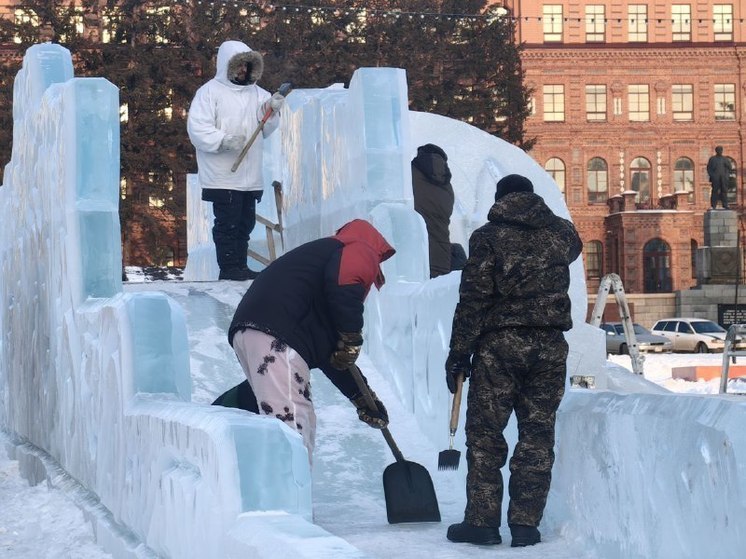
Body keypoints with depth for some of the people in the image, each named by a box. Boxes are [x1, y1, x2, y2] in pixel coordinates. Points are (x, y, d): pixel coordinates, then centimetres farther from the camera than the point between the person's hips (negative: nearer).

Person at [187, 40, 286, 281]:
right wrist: (224, 140, -23)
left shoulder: (256, 93, 15)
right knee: (227, 222, -5)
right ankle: (228, 267, 0)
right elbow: (197, 128, -12)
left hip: (250, 176, 7)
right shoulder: (210, 91, -4)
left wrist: (272, 110, -4)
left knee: (245, 222, 11)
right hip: (223, 176, -7)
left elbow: (264, 130, 14)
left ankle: (240, 265, 19)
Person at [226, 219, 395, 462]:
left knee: (303, 423, 16)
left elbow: (329, 354, 35)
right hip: (274, 339, -9)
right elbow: (344, 282, -14)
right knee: (290, 423, -16)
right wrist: (352, 339, -2)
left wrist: (362, 398, 36)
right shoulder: (361, 250, 13)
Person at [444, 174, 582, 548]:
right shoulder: (561, 233, 8)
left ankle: (482, 520, 3)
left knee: (485, 433, 4)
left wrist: (459, 352, -5)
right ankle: (525, 523, 5)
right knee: (538, 434, 6)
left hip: (499, 345, -3)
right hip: (550, 346, 3)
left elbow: (473, 299, -9)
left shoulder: (488, 236, -4)